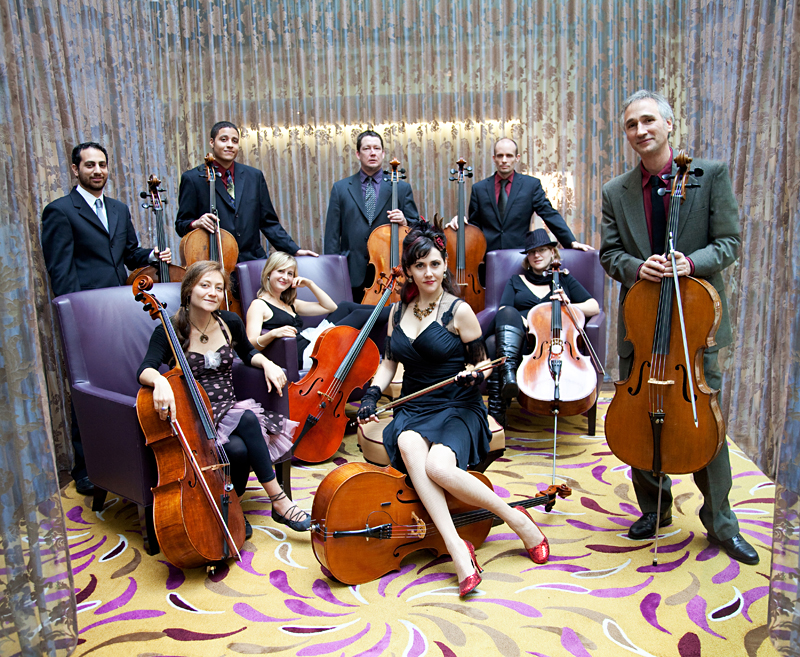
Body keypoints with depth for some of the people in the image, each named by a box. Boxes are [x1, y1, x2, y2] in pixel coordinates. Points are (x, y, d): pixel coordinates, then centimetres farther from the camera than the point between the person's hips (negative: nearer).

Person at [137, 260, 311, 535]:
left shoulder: (230, 322, 4)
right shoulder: (170, 332, -8)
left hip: (230, 410, 4)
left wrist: (266, 363, 1)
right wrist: (159, 379, -47)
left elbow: (248, 353, 23)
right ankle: (279, 501, -17)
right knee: (238, 448, -35)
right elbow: (145, 369, -23)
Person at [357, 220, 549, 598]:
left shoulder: (459, 311, -3)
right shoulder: (398, 312, 12)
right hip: (412, 410, 4)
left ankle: (517, 518, -9)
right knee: (408, 445, -34)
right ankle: (456, 546, -32)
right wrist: (372, 394, 4)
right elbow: (390, 361, 20)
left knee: (438, 465, -34)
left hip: (458, 409, -4)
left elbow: (480, 363, 3)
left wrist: (474, 375, -20)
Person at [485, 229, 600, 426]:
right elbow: (504, 312, 7)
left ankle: (496, 411, -45)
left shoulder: (565, 280, 26)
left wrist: (569, 305, -7)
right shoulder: (516, 282, 27)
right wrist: (522, 322, -15)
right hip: (514, 339, 2)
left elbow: (594, 307, 14)